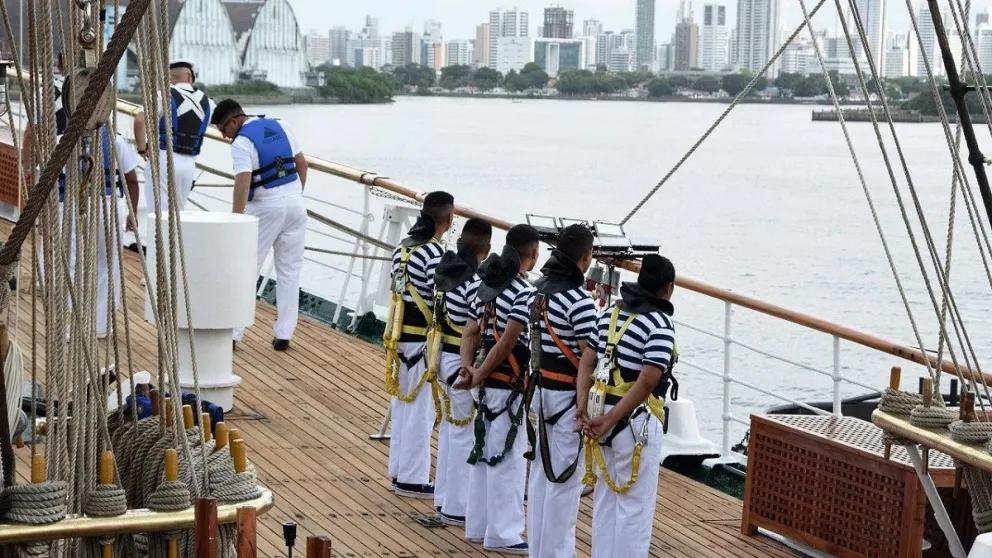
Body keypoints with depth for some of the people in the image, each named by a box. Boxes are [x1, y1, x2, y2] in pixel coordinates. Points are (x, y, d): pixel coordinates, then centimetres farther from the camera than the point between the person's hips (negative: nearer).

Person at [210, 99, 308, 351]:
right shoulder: (281, 127, 8)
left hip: (266, 208, -6)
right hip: (296, 203, 6)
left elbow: (243, 184, -23)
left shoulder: (241, 143, -13)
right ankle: (283, 335, 10)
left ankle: (233, 332, 2)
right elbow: (302, 164, 13)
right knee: (289, 271, 10)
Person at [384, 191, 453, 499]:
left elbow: (399, 292, 11)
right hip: (423, 340, -9)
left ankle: (399, 470, 30)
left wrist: (394, 341, 16)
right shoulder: (435, 253, -19)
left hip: (401, 335, 9)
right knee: (420, 410, 0)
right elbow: (440, 303, -21)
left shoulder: (402, 247, 7)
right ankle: (412, 479, 7)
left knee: (402, 403, 18)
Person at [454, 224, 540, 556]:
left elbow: (471, 332, 9)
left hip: (488, 381, 9)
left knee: (483, 453, 16)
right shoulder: (525, 291, -17)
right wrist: (480, 375, -15)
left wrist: (468, 368, 0)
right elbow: (507, 341, -21)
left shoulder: (490, 285, 10)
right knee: (508, 458, -2)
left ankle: (478, 526, 25)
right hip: (508, 382, -9)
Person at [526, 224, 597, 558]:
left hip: (542, 388, 8)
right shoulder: (579, 301, -20)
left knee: (541, 472, 15)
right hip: (568, 396, -8)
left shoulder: (541, 288, 6)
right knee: (564, 480, -1)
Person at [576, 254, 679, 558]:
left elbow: (586, 362, 6)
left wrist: (583, 406, -2)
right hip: (636, 421, -7)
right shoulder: (660, 324, -14)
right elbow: (647, 381, -21)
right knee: (635, 505, 2)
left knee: (605, 498, 18)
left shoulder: (611, 314, 9)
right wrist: (610, 420, -18)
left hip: (601, 413, 7)